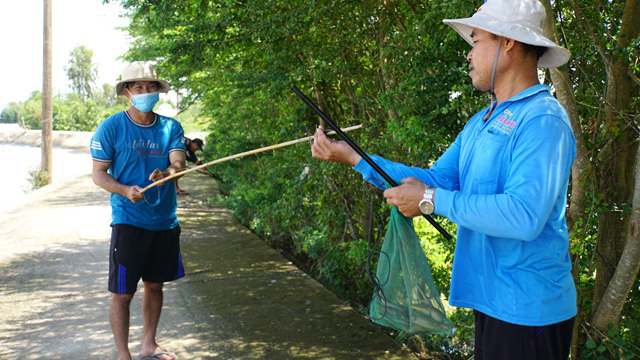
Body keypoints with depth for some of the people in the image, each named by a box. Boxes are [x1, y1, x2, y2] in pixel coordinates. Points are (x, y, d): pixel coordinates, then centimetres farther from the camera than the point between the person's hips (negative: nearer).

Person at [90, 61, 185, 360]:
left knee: (155, 284, 15)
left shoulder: (170, 127, 5)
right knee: (123, 292, -1)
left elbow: (178, 163, -8)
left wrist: (165, 172, -32)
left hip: (165, 220, 4)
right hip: (128, 220, -3)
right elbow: (99, 174, -3)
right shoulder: (111, 127, -4)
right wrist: (125, 190, -22)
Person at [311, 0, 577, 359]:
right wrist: (354, 157, 6)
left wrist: (431, 200, -22)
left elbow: (524, 215, -29)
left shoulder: (542, 120, -18)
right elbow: (437, 179, 11)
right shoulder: (480, 122, 13)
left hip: (529, 308, -9)